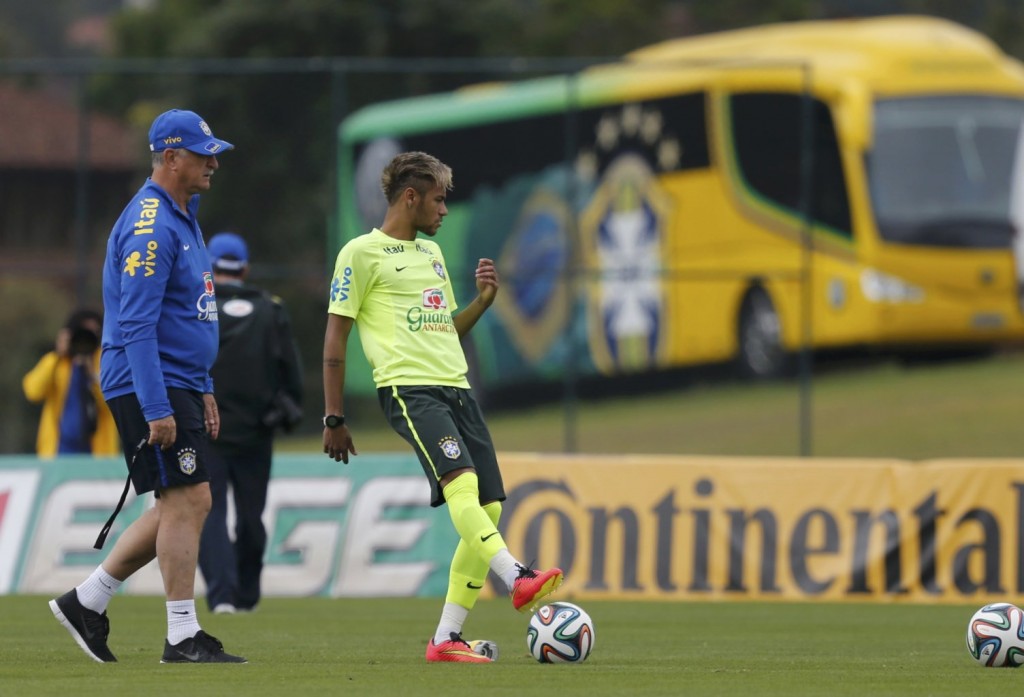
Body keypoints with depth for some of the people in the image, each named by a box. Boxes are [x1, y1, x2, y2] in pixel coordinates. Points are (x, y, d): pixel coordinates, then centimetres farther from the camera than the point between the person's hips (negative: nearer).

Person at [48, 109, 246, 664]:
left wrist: (203, 390, 22)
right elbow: (136, 324, -21)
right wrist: (156, 409, -25)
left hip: (180, 387, 10)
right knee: (187, 499, -10)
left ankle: (86, 601, 17)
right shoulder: (149, 226, -16)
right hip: (150, 387, -10)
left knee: (181, 507, 11)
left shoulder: (183, 218, 17)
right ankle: (182, 637, -7)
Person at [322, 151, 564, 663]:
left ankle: (446, 639, 2)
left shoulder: (431, 252, 24)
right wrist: (334, 419, -4)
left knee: (487, 509, -1)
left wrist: (483, 300, 14)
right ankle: (517, 578, -46)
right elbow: (335, 338, 0)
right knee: (461, 483, -28)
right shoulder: (362, 254, 1)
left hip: (456, 389, 8)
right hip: (407, 388, -8)